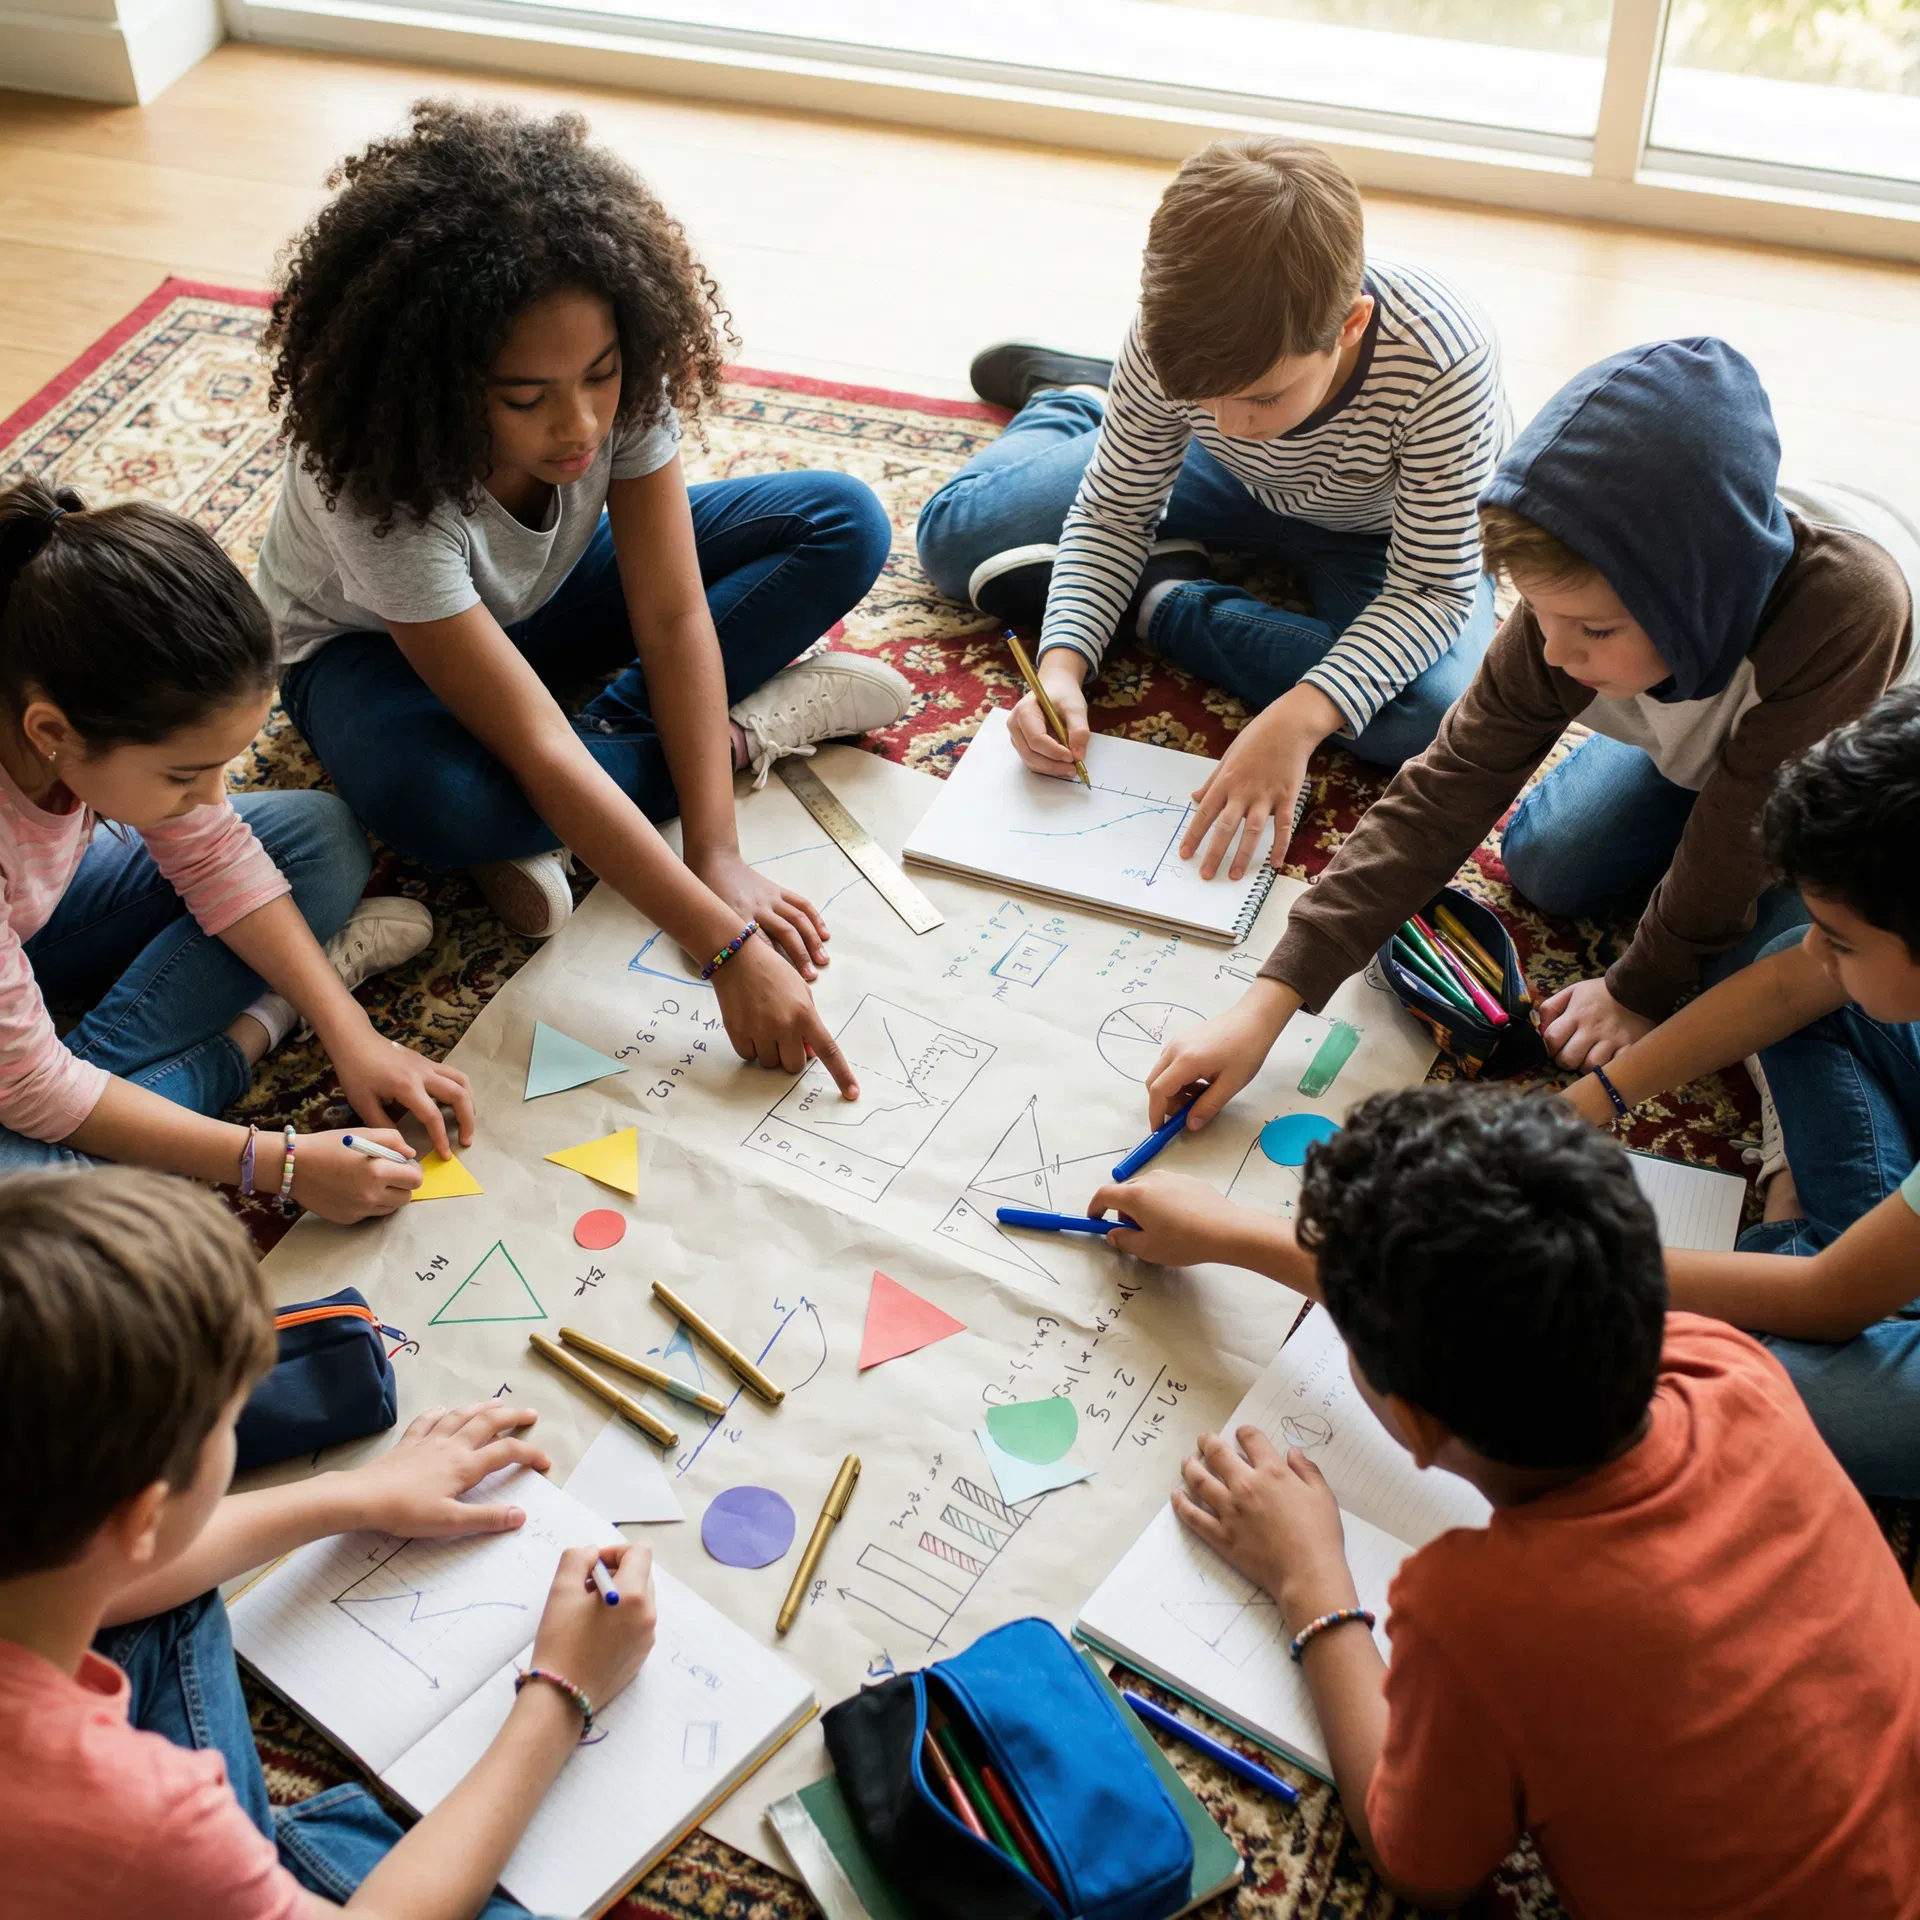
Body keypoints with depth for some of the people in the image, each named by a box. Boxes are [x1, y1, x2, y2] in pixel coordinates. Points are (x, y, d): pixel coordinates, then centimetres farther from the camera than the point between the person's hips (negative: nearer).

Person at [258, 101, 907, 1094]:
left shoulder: (623, 377, -28)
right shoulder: (375, 480, -39)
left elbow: (674, 618, -25)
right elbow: (537, 752, -42)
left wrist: (717, 858, -34)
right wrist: (727, 947, -46)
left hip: (544, 597, 4)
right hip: (374, 641, -4)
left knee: (843, 525, -12)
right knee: (429, 797, -42)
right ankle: (746, 728, -17)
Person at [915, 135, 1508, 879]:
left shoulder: (1441, 359, -41)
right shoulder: (1174, 337, -31)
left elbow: (1432, 589, -35)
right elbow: (1111, 515, -17)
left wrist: (1295, 721, -49)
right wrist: (1063, 663, -34)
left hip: (1383, 531, -2)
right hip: (1236, 484, 2)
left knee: (1433, 717, -34)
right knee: (959, 532, -6)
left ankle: (1165, 603, -13)